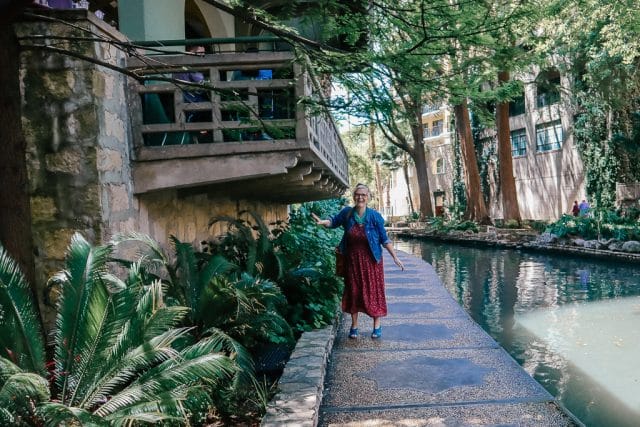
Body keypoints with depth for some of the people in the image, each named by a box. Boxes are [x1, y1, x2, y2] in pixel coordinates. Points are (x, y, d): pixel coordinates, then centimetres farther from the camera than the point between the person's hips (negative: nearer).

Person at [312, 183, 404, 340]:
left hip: (371, 260, -2)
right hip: (352, 260, 2)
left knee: (373, 290, 3)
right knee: (353, 291, 9)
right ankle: (354, 325, 24)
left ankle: (377, 326, 20)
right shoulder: (347, 213, -7)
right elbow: (334, 222, 11)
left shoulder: (374, 216, -13)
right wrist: (322, 222, -10)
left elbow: (384, 239, -7)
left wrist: (395, 257, -8)